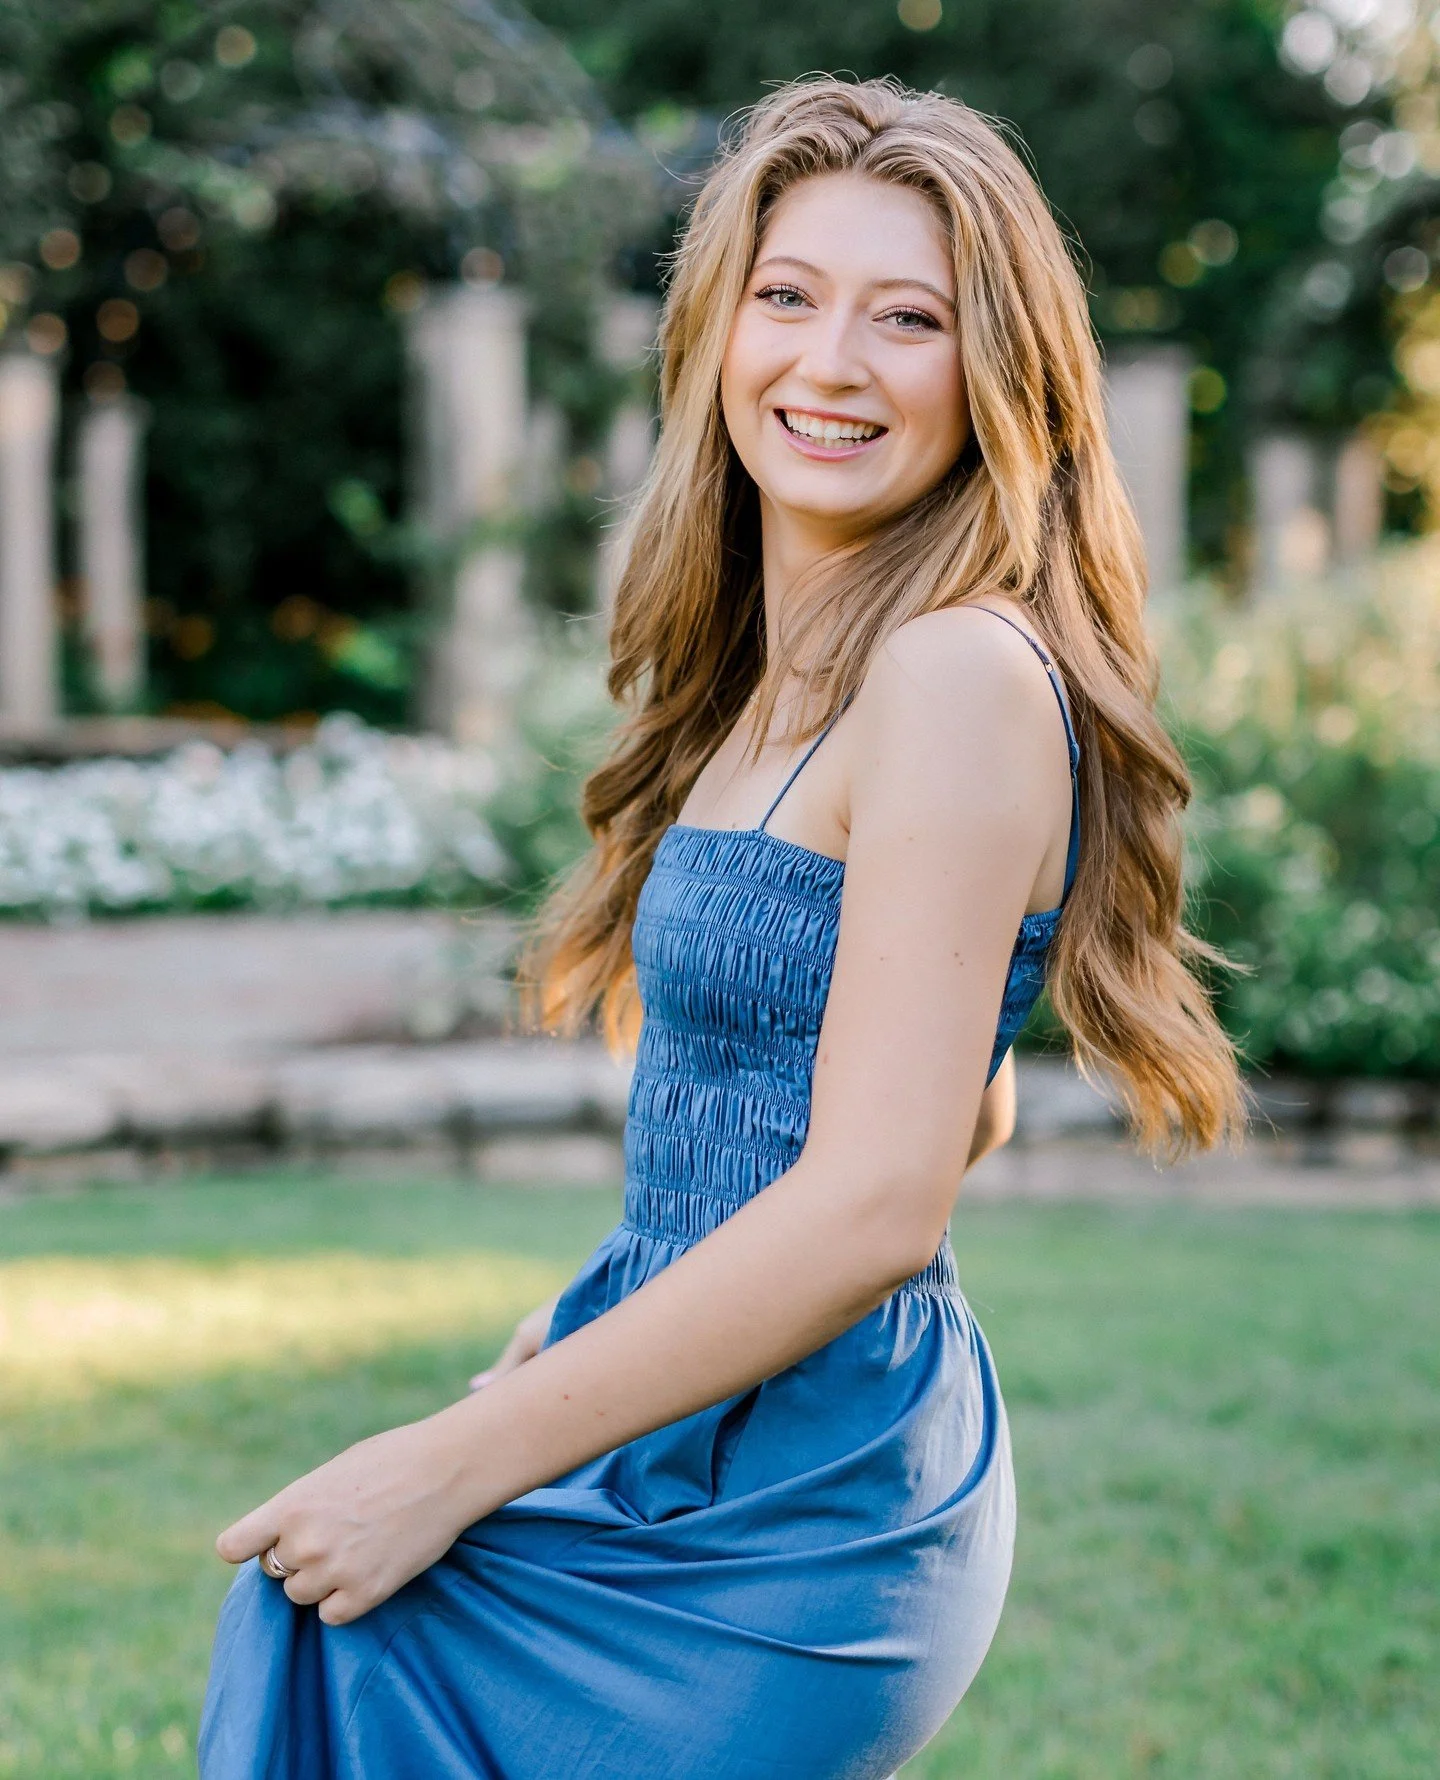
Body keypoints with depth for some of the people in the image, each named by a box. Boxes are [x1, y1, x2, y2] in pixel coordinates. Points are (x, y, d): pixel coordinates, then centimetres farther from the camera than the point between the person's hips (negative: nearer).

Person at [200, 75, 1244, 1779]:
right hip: (705, 1460, 8)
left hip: (795, 1513, -8)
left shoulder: (963, 676, -16)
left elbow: (870, 1205, -21)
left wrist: (456, 1465, -16)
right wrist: (537, 1372, 13)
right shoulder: (783, 677, 11)